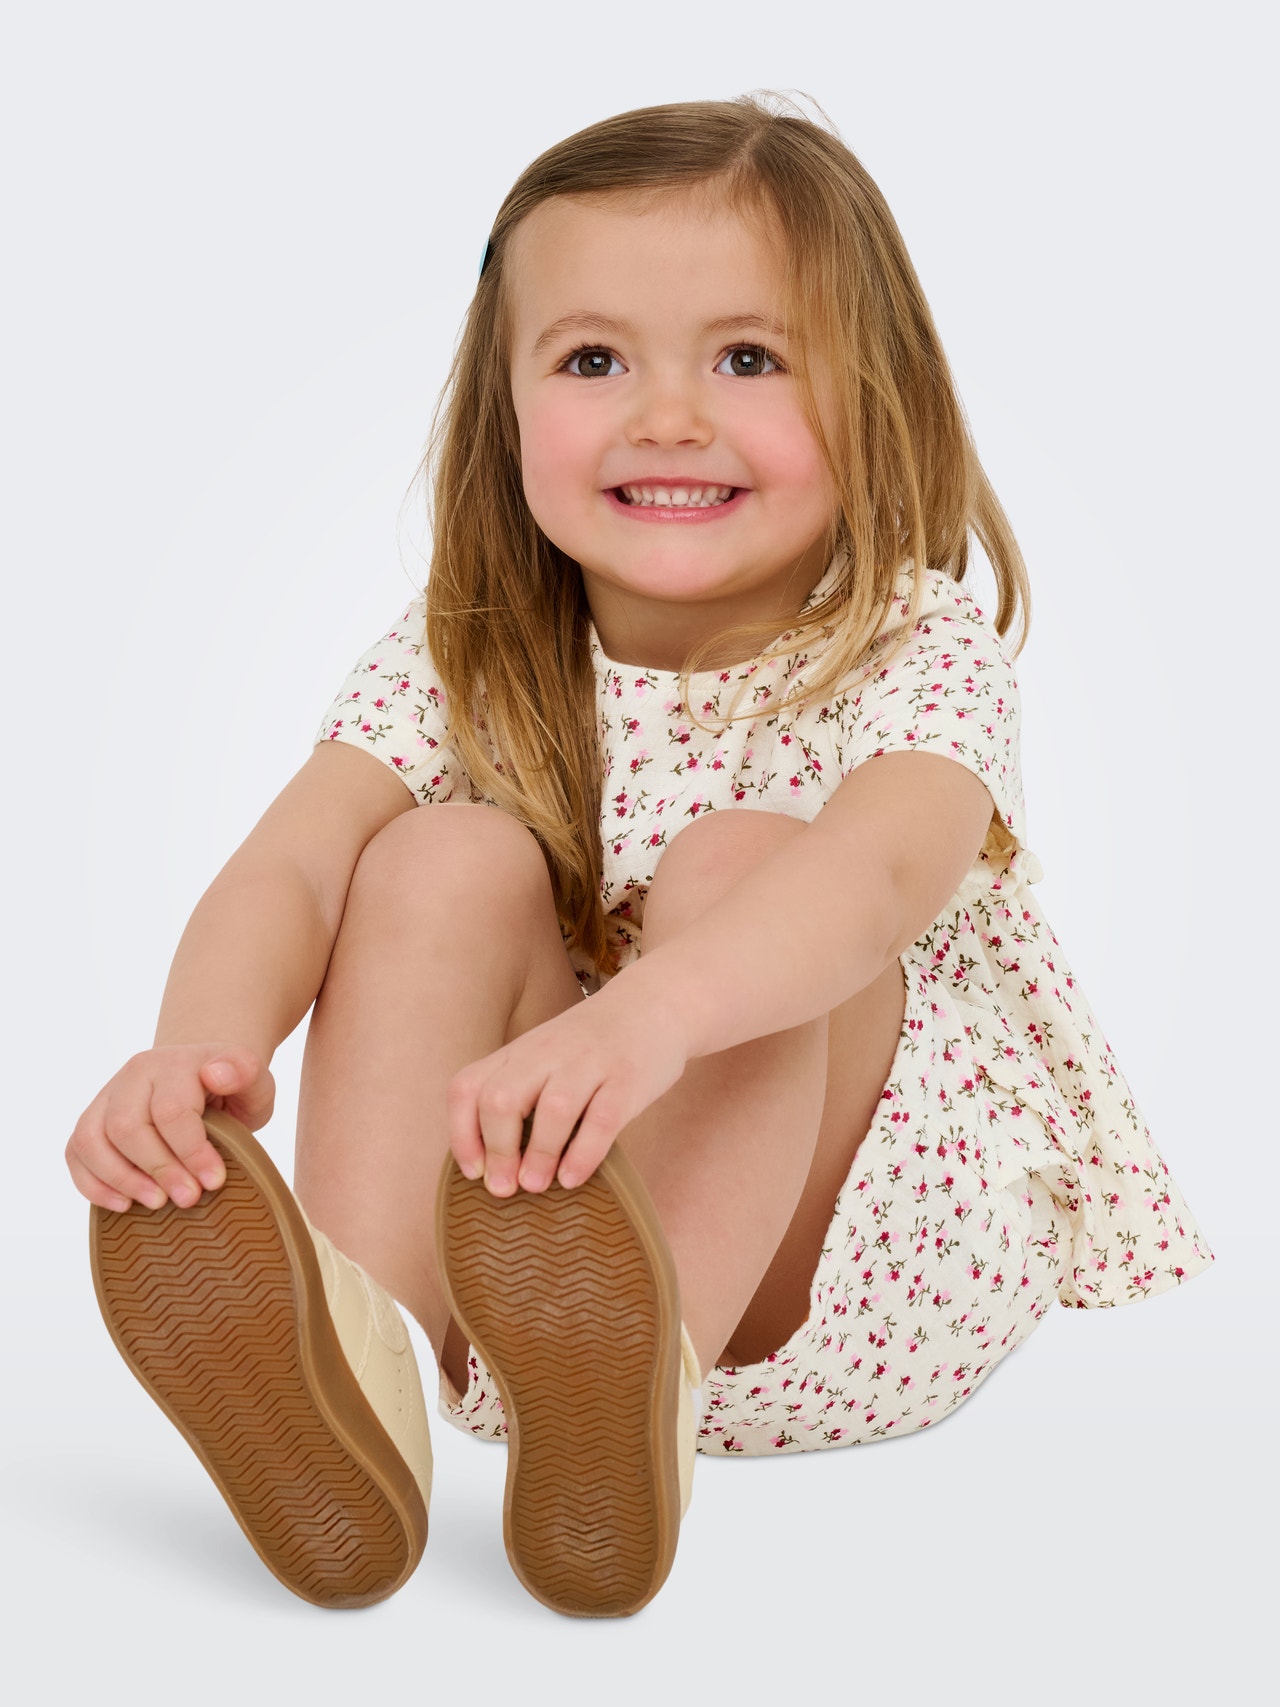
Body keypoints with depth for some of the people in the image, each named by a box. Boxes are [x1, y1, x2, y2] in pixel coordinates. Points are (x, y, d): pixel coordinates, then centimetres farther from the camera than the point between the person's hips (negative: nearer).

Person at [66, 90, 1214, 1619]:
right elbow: (287, 866, -18)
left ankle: (638, 1387, -45)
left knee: (732, 859, -27)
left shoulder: (919, 656, -12)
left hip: (863, 1271, -2)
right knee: (453, 865, -19)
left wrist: (647, 1014, -56)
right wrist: (208, 1038, -42)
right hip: (532, 1234, 3)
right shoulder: (460, 664, -1)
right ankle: (347, 1346, -38)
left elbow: (878, 871, -35)